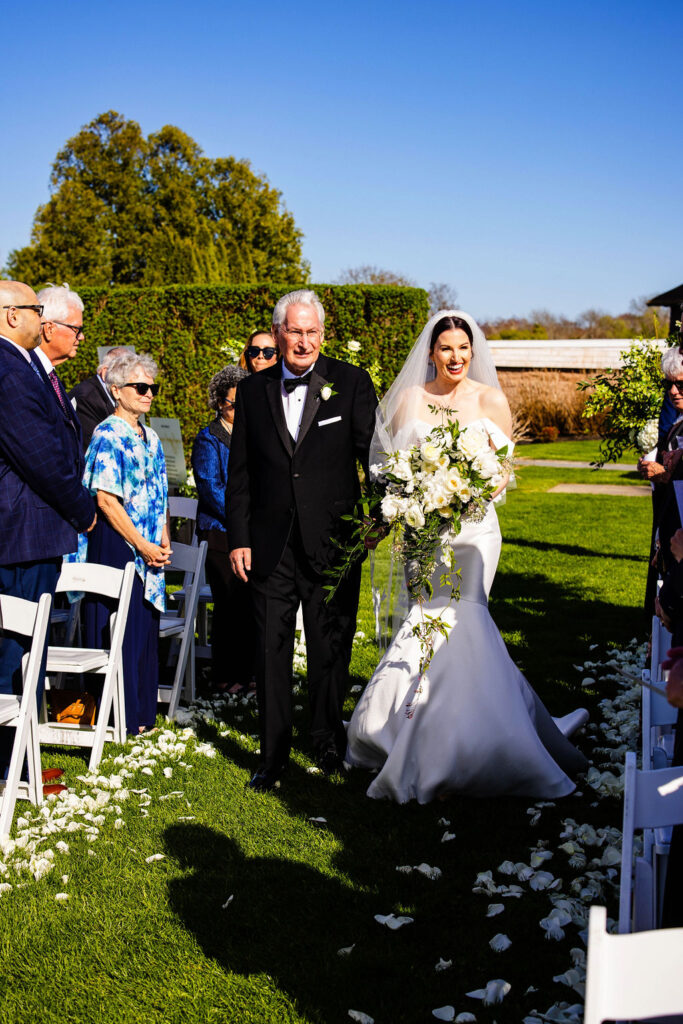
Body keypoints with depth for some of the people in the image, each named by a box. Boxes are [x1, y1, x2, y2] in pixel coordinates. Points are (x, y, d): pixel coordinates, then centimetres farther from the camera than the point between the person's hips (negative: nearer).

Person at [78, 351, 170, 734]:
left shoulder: (152, 439, 15)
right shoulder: (108, 435, -10)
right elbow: (106, 499, -16)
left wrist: (164, 542, 5)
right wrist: (143, 545, -15)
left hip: (149, 549, 8)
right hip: (116, 544, -8)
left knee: (146, 629, 11)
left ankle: (142, 712, 21)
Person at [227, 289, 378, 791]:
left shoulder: (352, 383, -1)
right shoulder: (253, 391, 7)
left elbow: (374, 457, 0)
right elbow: (239, 473, 8)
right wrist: (238, 538, 3)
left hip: (334, 543, -1)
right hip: (271, 547, 2)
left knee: (331, 651, 11)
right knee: (272, 653, 6)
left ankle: (330, 743, 31)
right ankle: (273, 754, 20)